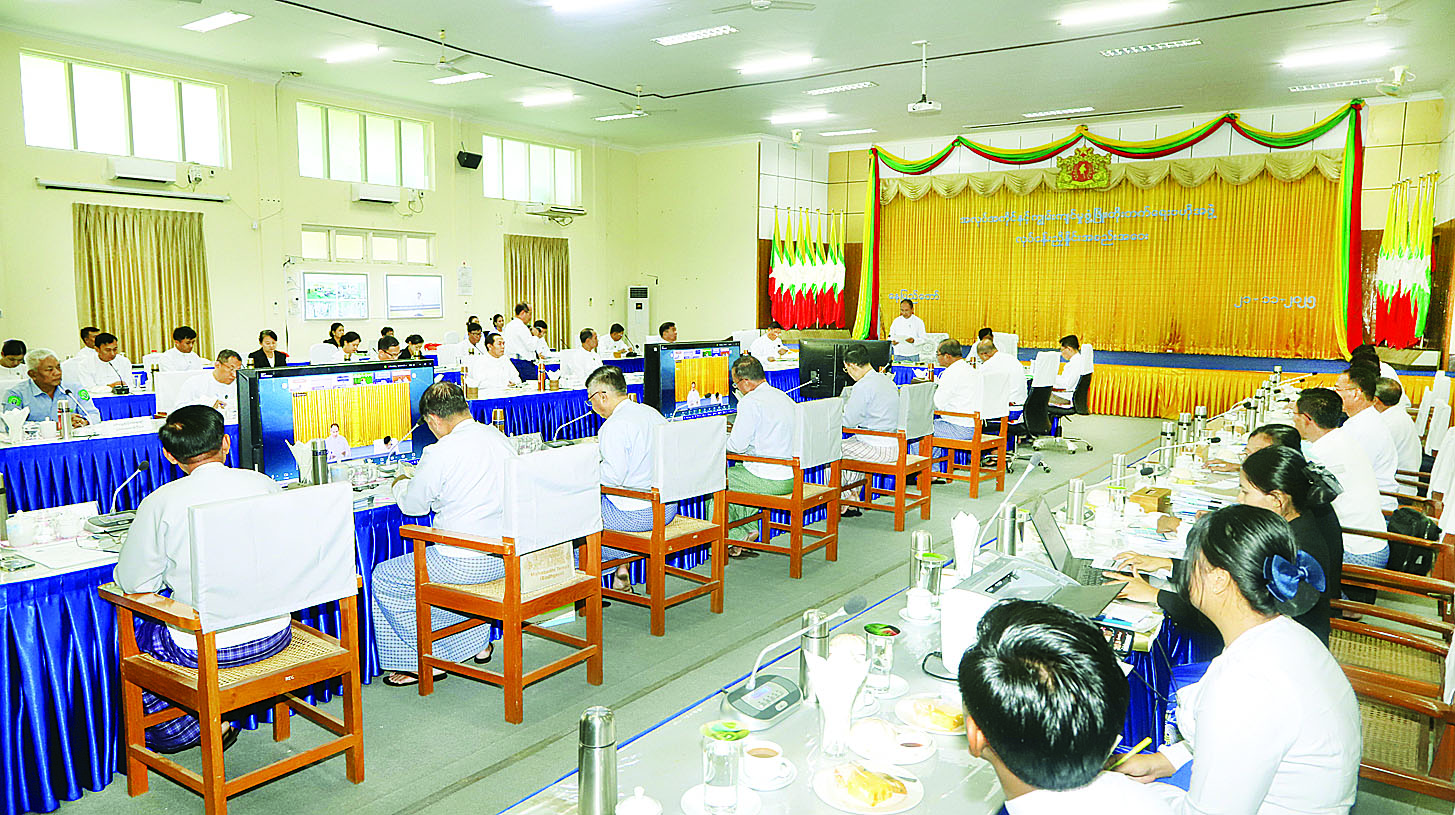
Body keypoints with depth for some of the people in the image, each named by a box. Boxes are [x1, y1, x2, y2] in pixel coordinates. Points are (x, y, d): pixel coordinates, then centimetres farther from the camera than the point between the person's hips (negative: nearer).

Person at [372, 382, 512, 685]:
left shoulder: (440, 453, -16)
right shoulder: (502, 439, 5)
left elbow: (412, 504, -2)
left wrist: (400, 484, 21)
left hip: (465, 562, -8)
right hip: (510, 554, 8)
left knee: (384, 578, 10)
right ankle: (477, 643, 40)